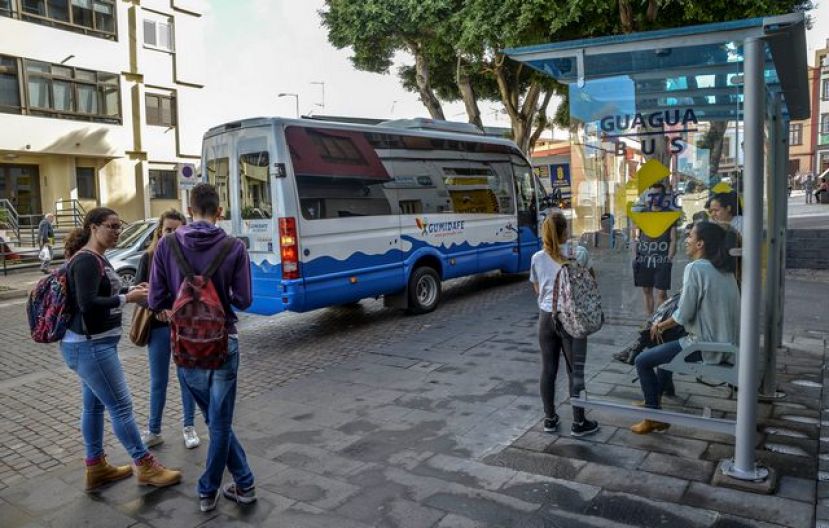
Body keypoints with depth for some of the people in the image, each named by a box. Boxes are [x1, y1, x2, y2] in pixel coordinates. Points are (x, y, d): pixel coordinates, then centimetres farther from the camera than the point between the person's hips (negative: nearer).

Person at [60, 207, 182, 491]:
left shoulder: (97, 259, 13)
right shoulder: (86, 260, -17)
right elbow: (87, 303, -26)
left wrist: (130, 291, 1)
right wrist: (127, 298, -19)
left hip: (94, 343, 10)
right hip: (89, 345, -10)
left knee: (94, 405, 16)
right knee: (121, 406, -3)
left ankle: (96, 468, 28)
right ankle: (146, 467, 7)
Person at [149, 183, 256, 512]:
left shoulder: (167, 245, -5)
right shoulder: (234, 247, -8)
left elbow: (156, 302, -6)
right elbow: (243, 300, -7)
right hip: (223, 344, -1)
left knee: (216, 420, 18)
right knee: (220, 423, 12)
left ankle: (244, 483, 25)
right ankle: (208, 490, 24)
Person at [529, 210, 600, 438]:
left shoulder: (537, 258, 1)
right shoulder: (577, 253, -8)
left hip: (546, 317, 3)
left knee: (548, 369, 11)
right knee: (576, 371, 6)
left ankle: (550, 419, 21)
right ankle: (579, 423, 14)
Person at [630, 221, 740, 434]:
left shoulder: (695, 268, -17)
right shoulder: (724, 270, 8)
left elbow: (684, 314, -18)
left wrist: (661, 326, 0)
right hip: (725, 343, 9)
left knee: (642, 361, 1)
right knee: (664, 346, 29)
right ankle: (654, 400, 37)